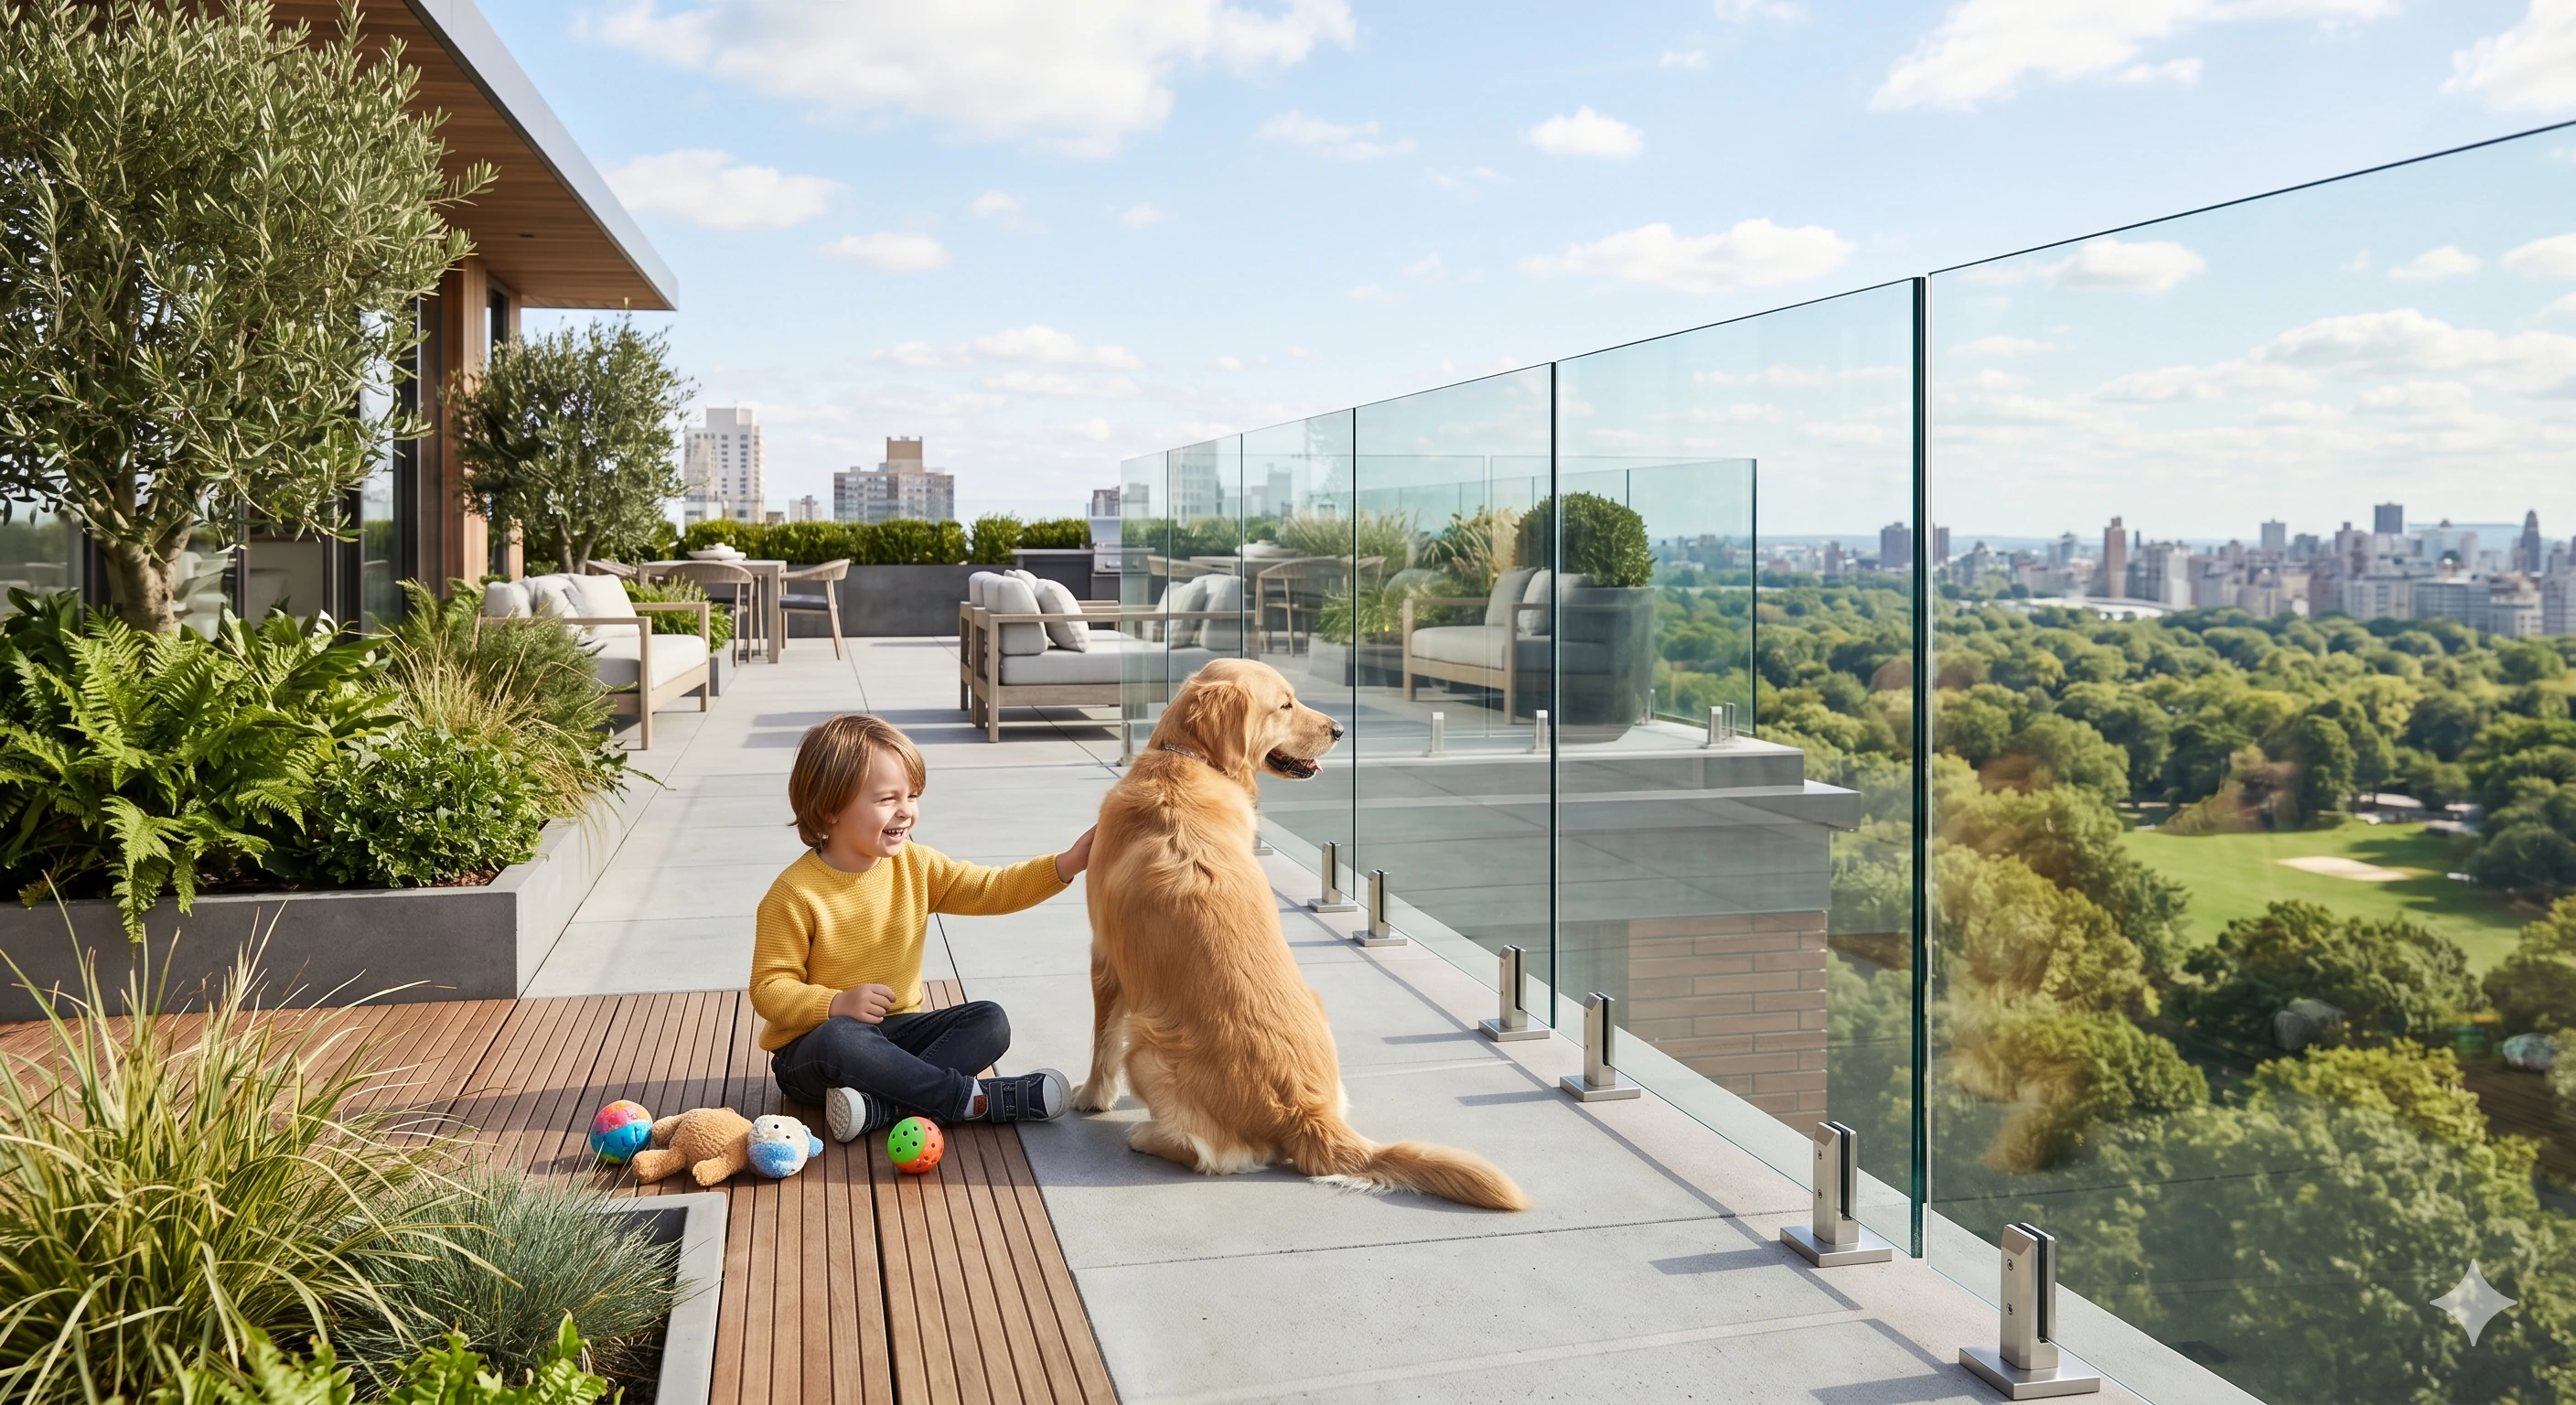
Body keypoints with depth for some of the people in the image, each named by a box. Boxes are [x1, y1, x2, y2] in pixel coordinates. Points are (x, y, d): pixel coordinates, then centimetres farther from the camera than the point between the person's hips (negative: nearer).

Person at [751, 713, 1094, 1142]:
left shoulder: (915, 865, 1)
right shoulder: (795, 894, -16)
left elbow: (990, 891, 0)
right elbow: (769, 989, -14)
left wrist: (1065, 865, -14)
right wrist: (836, 1003, -30)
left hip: (896, 1028, 6)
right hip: (811, 1044, -6)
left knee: (989, 1022, -13)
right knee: (840, 1041, -39)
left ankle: (879, 1105, -33)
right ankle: (974, 1099, -27)